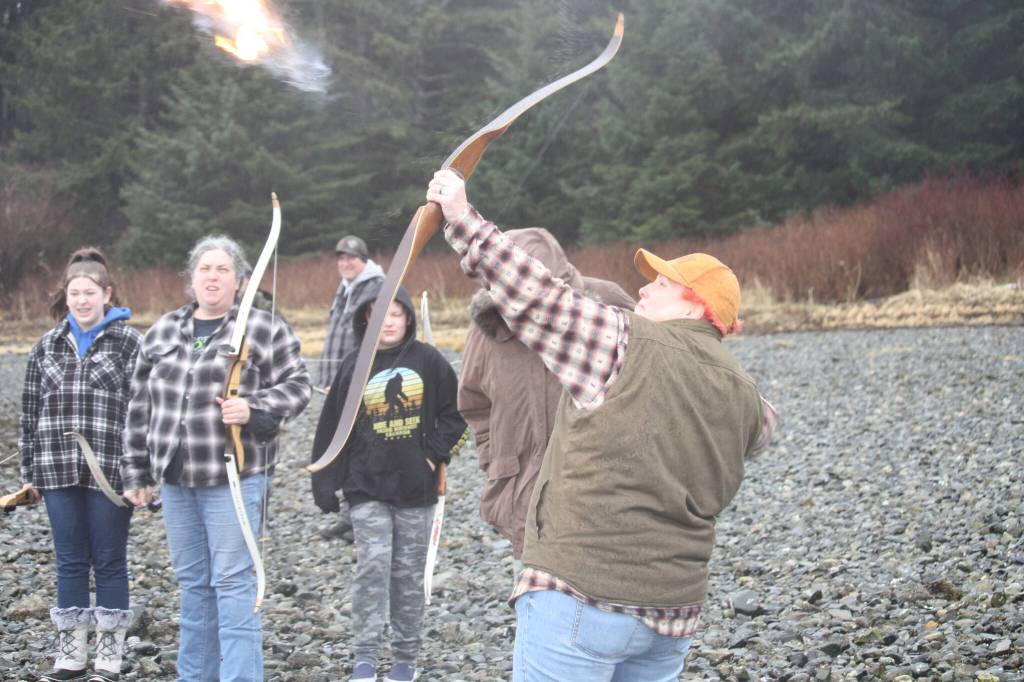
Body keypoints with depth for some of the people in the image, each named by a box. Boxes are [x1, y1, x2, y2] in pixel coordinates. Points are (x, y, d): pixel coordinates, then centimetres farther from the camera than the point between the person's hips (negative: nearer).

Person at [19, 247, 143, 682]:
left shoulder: (129, 343, -2)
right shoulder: (47, 346, 11)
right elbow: (31, 410, 14)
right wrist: (31, 471, 11)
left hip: (111, 471, -4)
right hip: (58, 471, 4)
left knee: (109, 562, 5)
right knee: (70, 562, 10)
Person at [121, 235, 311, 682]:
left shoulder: (264, 329, -3)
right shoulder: (162, 332, 10)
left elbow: (297, 386, -4)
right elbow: (141, 407, 13)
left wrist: (254, 408, -21)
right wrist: (136, 472, 12)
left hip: (234, 478, -5)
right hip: (175, 479, 5)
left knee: (232, 582, -5)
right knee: (192, 583, 14)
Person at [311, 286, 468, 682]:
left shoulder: (427, 360, -1)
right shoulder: (355, 366, 1)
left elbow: (455, 413, 6)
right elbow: (332, 430, 3)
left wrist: (435, 453, -5)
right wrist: (325, 485, 1)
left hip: (416, 488, 0)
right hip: (367, 488, 0)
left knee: (409, 574, 8)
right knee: (373, 566, -11)